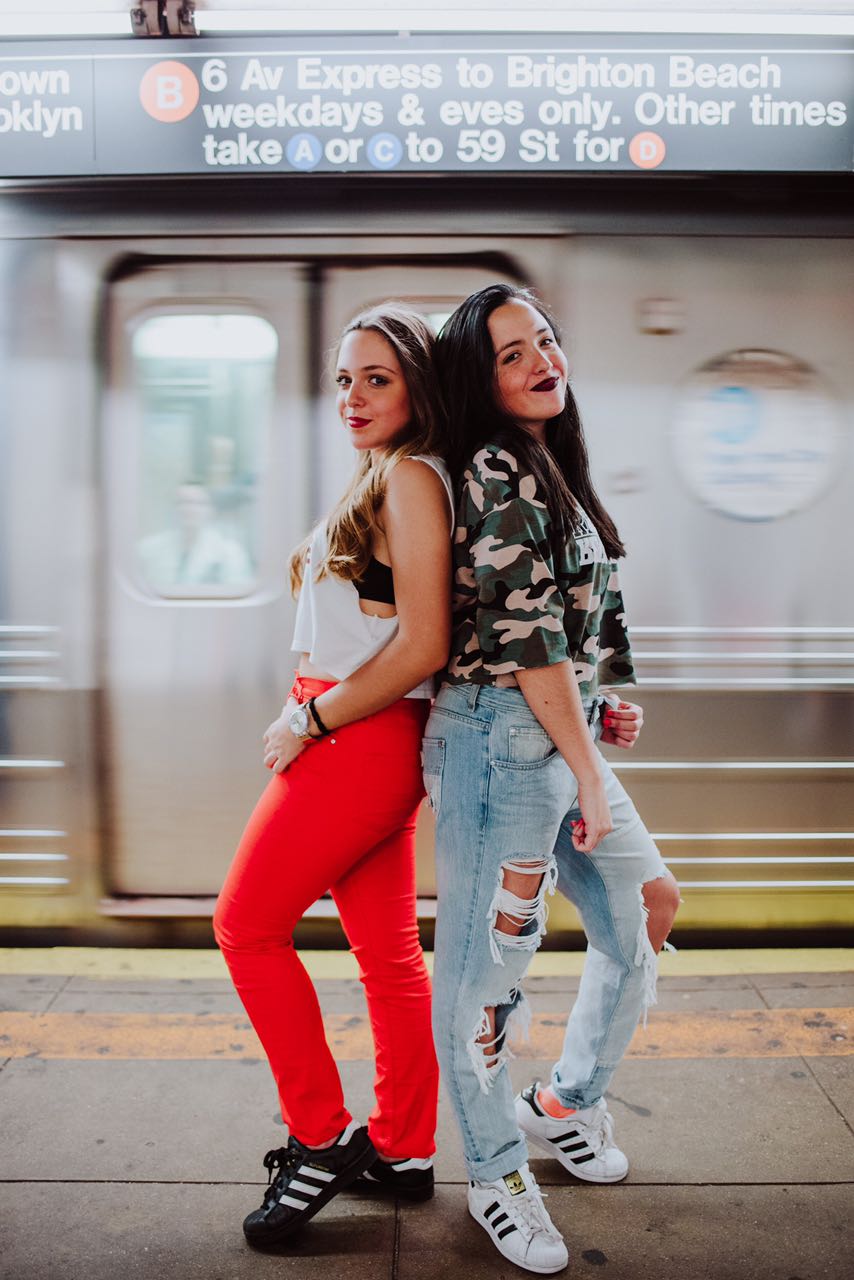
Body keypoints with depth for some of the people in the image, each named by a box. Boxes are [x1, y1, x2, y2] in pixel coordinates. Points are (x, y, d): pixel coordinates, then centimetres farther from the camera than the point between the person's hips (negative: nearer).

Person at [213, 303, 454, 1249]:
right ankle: (402, 1149, 27)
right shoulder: (381, 481, 18)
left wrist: (311, 719, -13)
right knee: (388, 949, 13)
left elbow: (424, 645, -19)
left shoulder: (409, 475, -12)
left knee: (248, 924, 2)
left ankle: (322, 1142, 14)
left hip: (360, 739, -9)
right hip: (365, 744, 9)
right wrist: (315, 716, 3)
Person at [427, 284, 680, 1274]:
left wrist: (604, 703, 9)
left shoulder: (549, 467, 16)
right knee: (486, 962, 4)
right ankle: (495, 1174, 26)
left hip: (561, 734, 10)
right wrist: (588, 772, -13)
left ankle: (565, 1102, 39)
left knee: (645, 913, 18)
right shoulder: (497, 469, -13)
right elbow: (527, 636, -18)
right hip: (506, 737, -10)